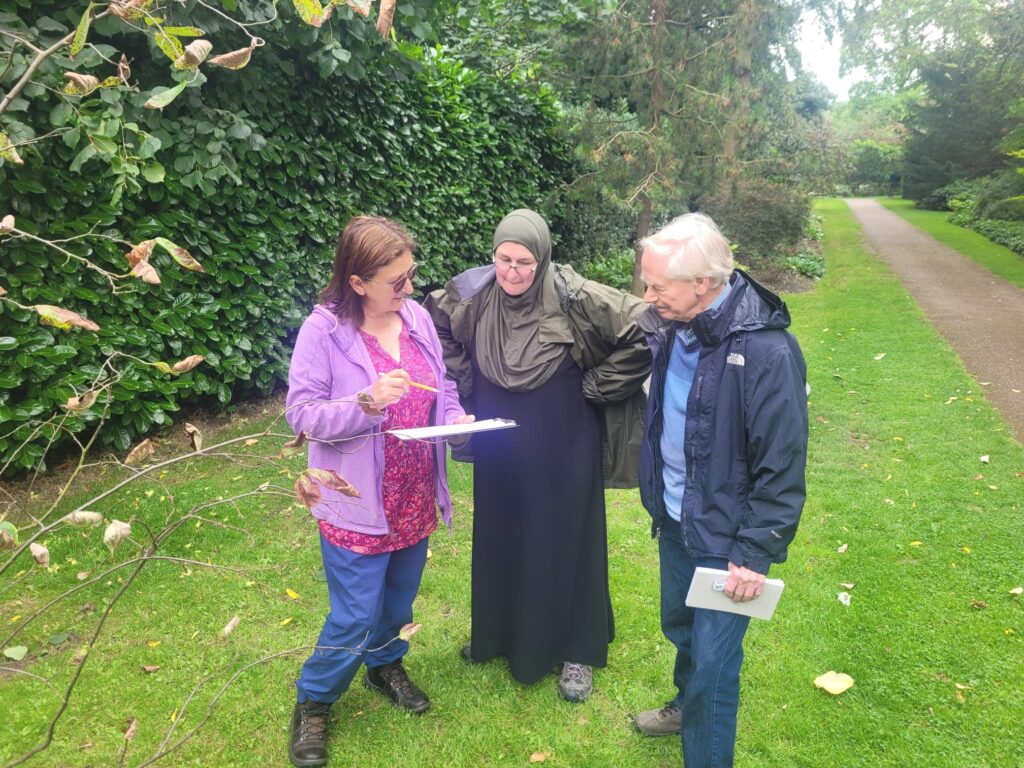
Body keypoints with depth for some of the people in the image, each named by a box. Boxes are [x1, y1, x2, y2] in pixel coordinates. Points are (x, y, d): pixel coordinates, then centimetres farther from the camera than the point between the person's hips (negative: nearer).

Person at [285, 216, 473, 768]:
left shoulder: (417, 318, -2)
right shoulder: (324, 330, -17)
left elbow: (441, 388, 10)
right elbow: (302, 413, -17)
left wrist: (454, 418, -10)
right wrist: (367, 402, -31)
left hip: (415, 498, 5)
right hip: (357, 507, -5)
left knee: (399, 598, 22)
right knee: (355, 617, 4)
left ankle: (386, 665, 51)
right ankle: (313, 702, 31)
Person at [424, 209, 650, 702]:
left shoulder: (574, 298, -21)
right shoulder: (474, 295, -9)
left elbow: (641, 332, -18)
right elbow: (432, 324, 10)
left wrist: (595, 387, -14)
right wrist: (464, 380, 4)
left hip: (562, 450, -4)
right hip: (498, 448, 4)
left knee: (566, 543, 9)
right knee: (499, 540, 19)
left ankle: (576, 650, 29)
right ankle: (500, 632, 42)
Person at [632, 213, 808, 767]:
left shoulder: (765, 351, -26)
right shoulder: (671, 328, -4)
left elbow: (782, 468, -21)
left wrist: (756, 554, -18)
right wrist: (657, 496, 14)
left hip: (724, 539, -7)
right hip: (674, 522, 7)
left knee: (713, 664, 4)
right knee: (679, 627, 27)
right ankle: (687, 706, 54)